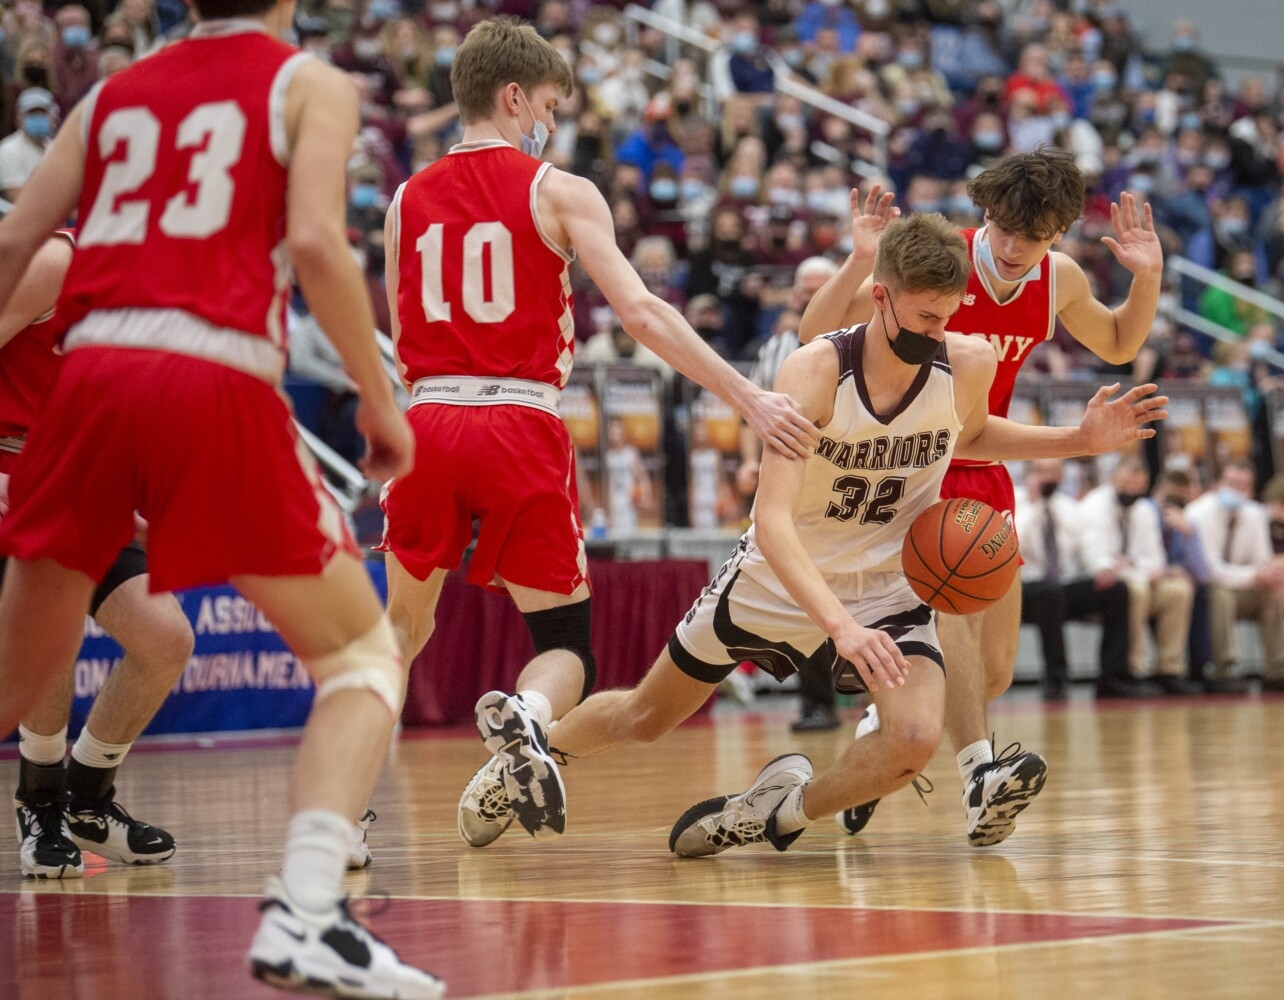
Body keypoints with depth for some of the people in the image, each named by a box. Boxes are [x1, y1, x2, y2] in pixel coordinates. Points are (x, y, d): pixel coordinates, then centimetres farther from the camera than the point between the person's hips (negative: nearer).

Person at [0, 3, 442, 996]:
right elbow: (315, 241, -7)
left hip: (91, 370, 4)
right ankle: (303, 915, -13)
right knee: (363, 655, 7)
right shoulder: (309, 83, 10)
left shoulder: (115, 92, 22)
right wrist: (380, 398, 1)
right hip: (217, 381, -4)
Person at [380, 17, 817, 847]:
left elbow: (402, 346, 15)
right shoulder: (559, 192, 1)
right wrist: (747, 397, -11)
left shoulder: (407, 201, 12)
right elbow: (641, 313, -9)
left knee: (402, 629, 21)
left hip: (429, 424, 3)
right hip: (523, 428, -3)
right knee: (565, 643, 7)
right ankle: (526, 716, -27)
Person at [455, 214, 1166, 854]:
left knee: (914, 740, -26)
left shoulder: (970, 364, -17)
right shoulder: (814, 373, -29)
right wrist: (839, 625, -51)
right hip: (781, 580, -2)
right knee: (644, 718, 15)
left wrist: (1079, 440, -5)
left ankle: (780, 811, 1)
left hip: (889, 589, 2)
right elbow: (773, 520, -38)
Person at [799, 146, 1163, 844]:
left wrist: (1147, 280, -1)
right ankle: (979, 770, -42)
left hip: (984, 472, 6)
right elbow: (816, 334, -19)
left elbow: (1118, 346, 17)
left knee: (993, 674, 5)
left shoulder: (1060, 280, -3)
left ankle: (886, 722, 32)